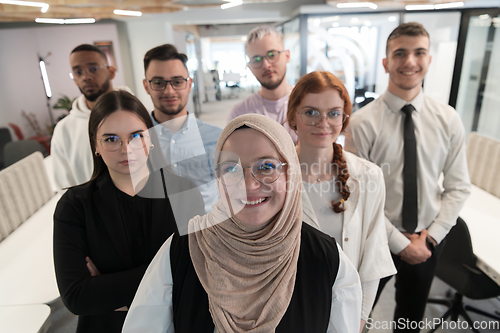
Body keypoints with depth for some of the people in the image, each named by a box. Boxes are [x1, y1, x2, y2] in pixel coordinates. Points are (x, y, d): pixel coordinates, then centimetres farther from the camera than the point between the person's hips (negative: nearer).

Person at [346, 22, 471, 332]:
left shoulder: (448, 119, -5)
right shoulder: (363, 122, -17)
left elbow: (459, 187, 0)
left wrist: (431, 236, -9)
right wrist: (400, 242, -15)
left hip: (429, 240, 4)